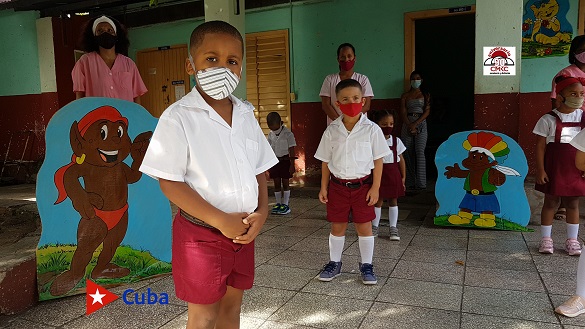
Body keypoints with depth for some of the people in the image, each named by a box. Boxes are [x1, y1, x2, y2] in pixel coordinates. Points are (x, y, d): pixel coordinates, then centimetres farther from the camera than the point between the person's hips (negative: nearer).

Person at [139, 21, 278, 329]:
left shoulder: (246, 115, 5)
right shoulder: (178, 117, -13)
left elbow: (260, 171, 10)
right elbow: (169, 182, -16)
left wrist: (261, 212, -7)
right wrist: (220, 220, -20)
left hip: (243, 231, 5)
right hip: (201, 233, -5)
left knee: (232, 303, 20)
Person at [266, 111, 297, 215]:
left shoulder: (288, 134, -9)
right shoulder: (270, 135, 6)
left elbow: (291, 150, -8)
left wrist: (292, 164, -11)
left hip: (285, 160, -5)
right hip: (275, 160, 5)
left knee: (285, 182, 0)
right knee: (276, 183, 7)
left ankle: (285, 205, 7)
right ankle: (278, 204, 16)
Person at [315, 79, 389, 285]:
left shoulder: (371, 129, -5)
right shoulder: (332, 131, 0)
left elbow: (378, 160, -2)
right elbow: (326, 162, 6)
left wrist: (375, 187, -7)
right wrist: (323, 187, 5)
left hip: (362, 185, -1)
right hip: (338, 185, 2)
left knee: (364, 226, 7)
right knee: (337, 226, 11)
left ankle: (367, 266, 23)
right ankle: (334, 263, 27)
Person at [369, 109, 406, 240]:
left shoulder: (396, 141, 1)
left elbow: (401, 160, 6)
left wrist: (403, 177, 4)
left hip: (393, 173, 2)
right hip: (379, 173, -2)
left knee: (393, 200, 9)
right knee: (378, 200, 6)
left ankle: (393, 228, 19)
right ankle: (375, 227, 20)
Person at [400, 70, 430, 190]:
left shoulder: (426, 95, 10)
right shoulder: (405, 95, 13)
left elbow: (427, 111, 0)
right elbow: (403, 112, 4)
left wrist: (415, 124, -11)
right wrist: (409, 125, -11)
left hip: (421, 123, -2)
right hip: (407, 124, 2)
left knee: (420, 152, -14)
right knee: (408, 153, -1)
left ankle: (420, 183, -15)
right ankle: (410, 182, 5)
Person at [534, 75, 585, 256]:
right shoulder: (549, 119, -7)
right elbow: (540, 146, -7)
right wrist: (540, 169, -11)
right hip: (554, 168, -3)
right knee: (551, 202, 6)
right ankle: (545, 239, 17)